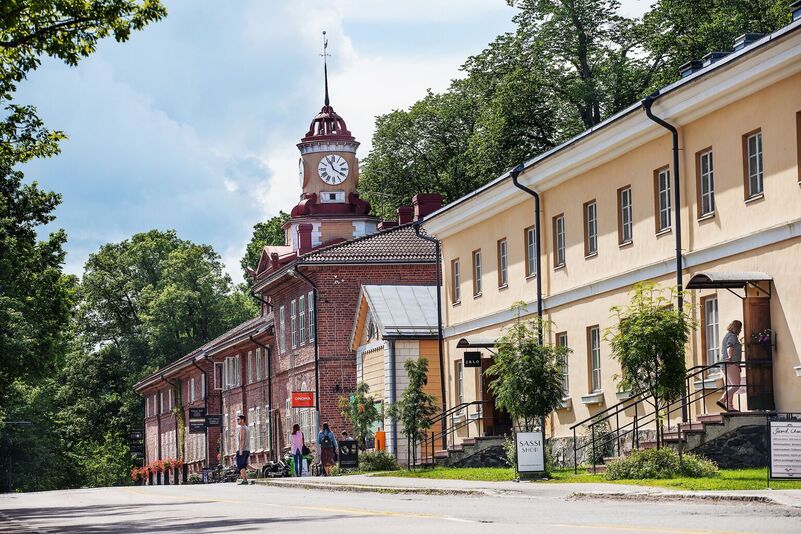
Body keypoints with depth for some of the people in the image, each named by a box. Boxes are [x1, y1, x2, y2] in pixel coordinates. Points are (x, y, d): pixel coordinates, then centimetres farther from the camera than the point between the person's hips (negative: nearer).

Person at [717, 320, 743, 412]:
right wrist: (730, 357, -47)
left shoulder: (727, 336, 23)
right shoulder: (732, 336, -8)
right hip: (732, 364, -11)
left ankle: (730, 407, 3)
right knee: (736, 386, -16)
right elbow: (730, 347, -29)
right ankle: (722, 400, -27)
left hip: (726, 364, 11)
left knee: (730, 387, 8)